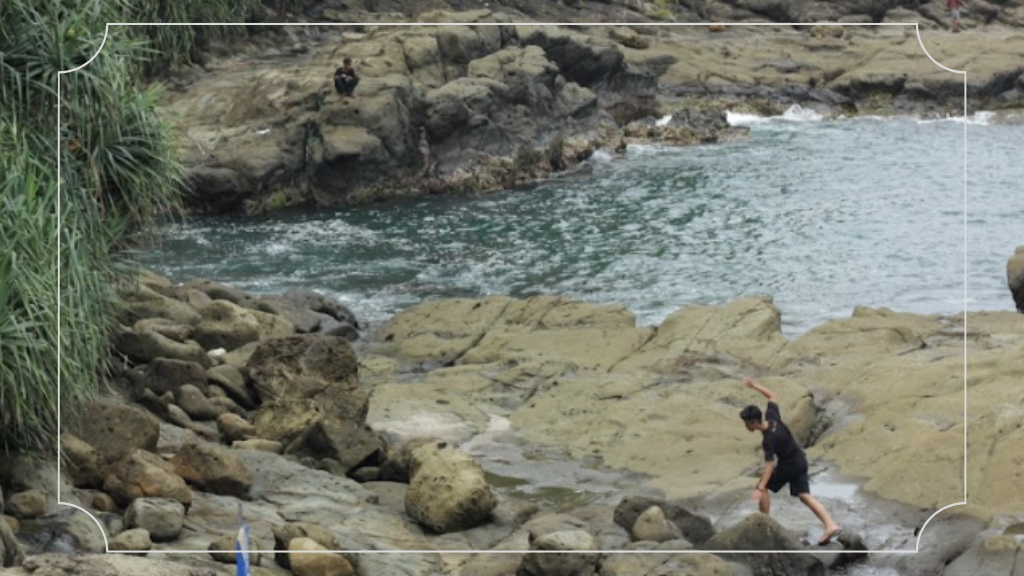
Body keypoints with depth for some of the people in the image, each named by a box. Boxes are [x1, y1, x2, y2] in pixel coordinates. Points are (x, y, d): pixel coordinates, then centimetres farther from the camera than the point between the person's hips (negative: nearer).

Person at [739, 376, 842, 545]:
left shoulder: (769, 439, -28)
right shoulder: (772, 417, -8)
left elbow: (769, 465, -33)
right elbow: (772, 396, 9)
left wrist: (760, 488, -38)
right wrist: (754, 385, 6)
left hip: (789, 466, -8)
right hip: (800, 461, 8)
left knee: (764, 487, 6)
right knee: (804, 495, 5)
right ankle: (830, 525, -8)